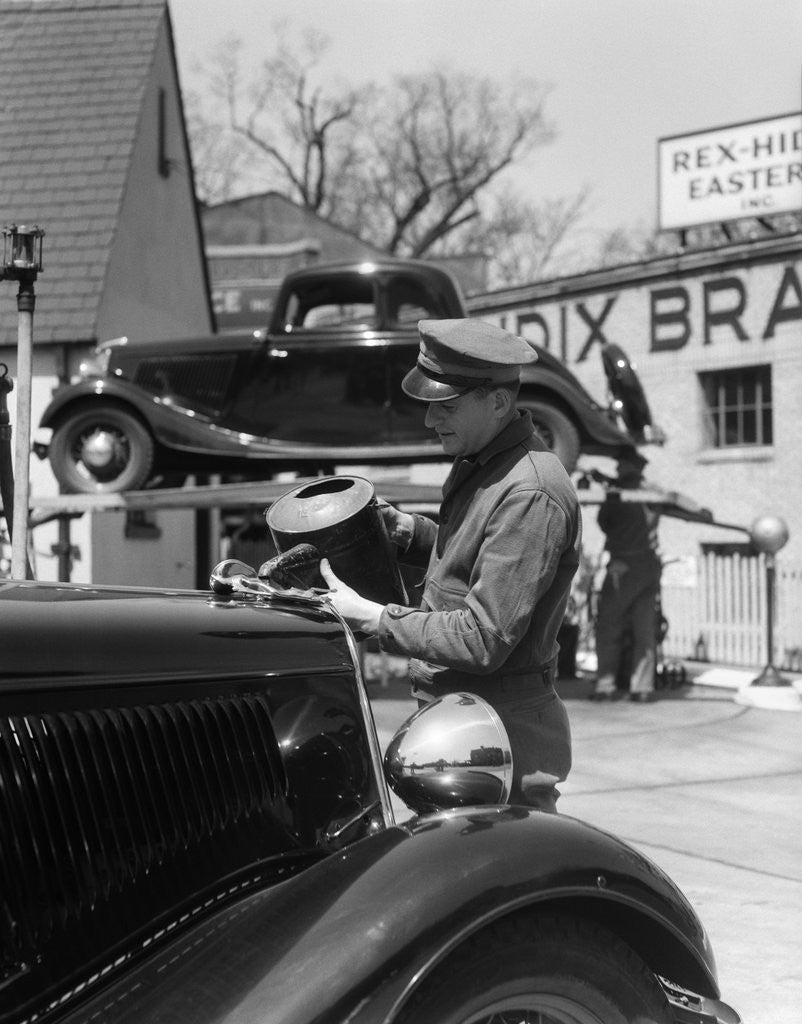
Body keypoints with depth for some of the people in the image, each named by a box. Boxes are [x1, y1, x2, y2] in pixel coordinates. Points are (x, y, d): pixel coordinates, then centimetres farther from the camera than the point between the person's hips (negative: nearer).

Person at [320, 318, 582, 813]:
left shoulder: (531, 496, -22)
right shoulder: (478, 464, 10)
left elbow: (484, 640, -24)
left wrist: (369, 617, -18)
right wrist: (407, 530, 6)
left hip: (503, 739, -10)